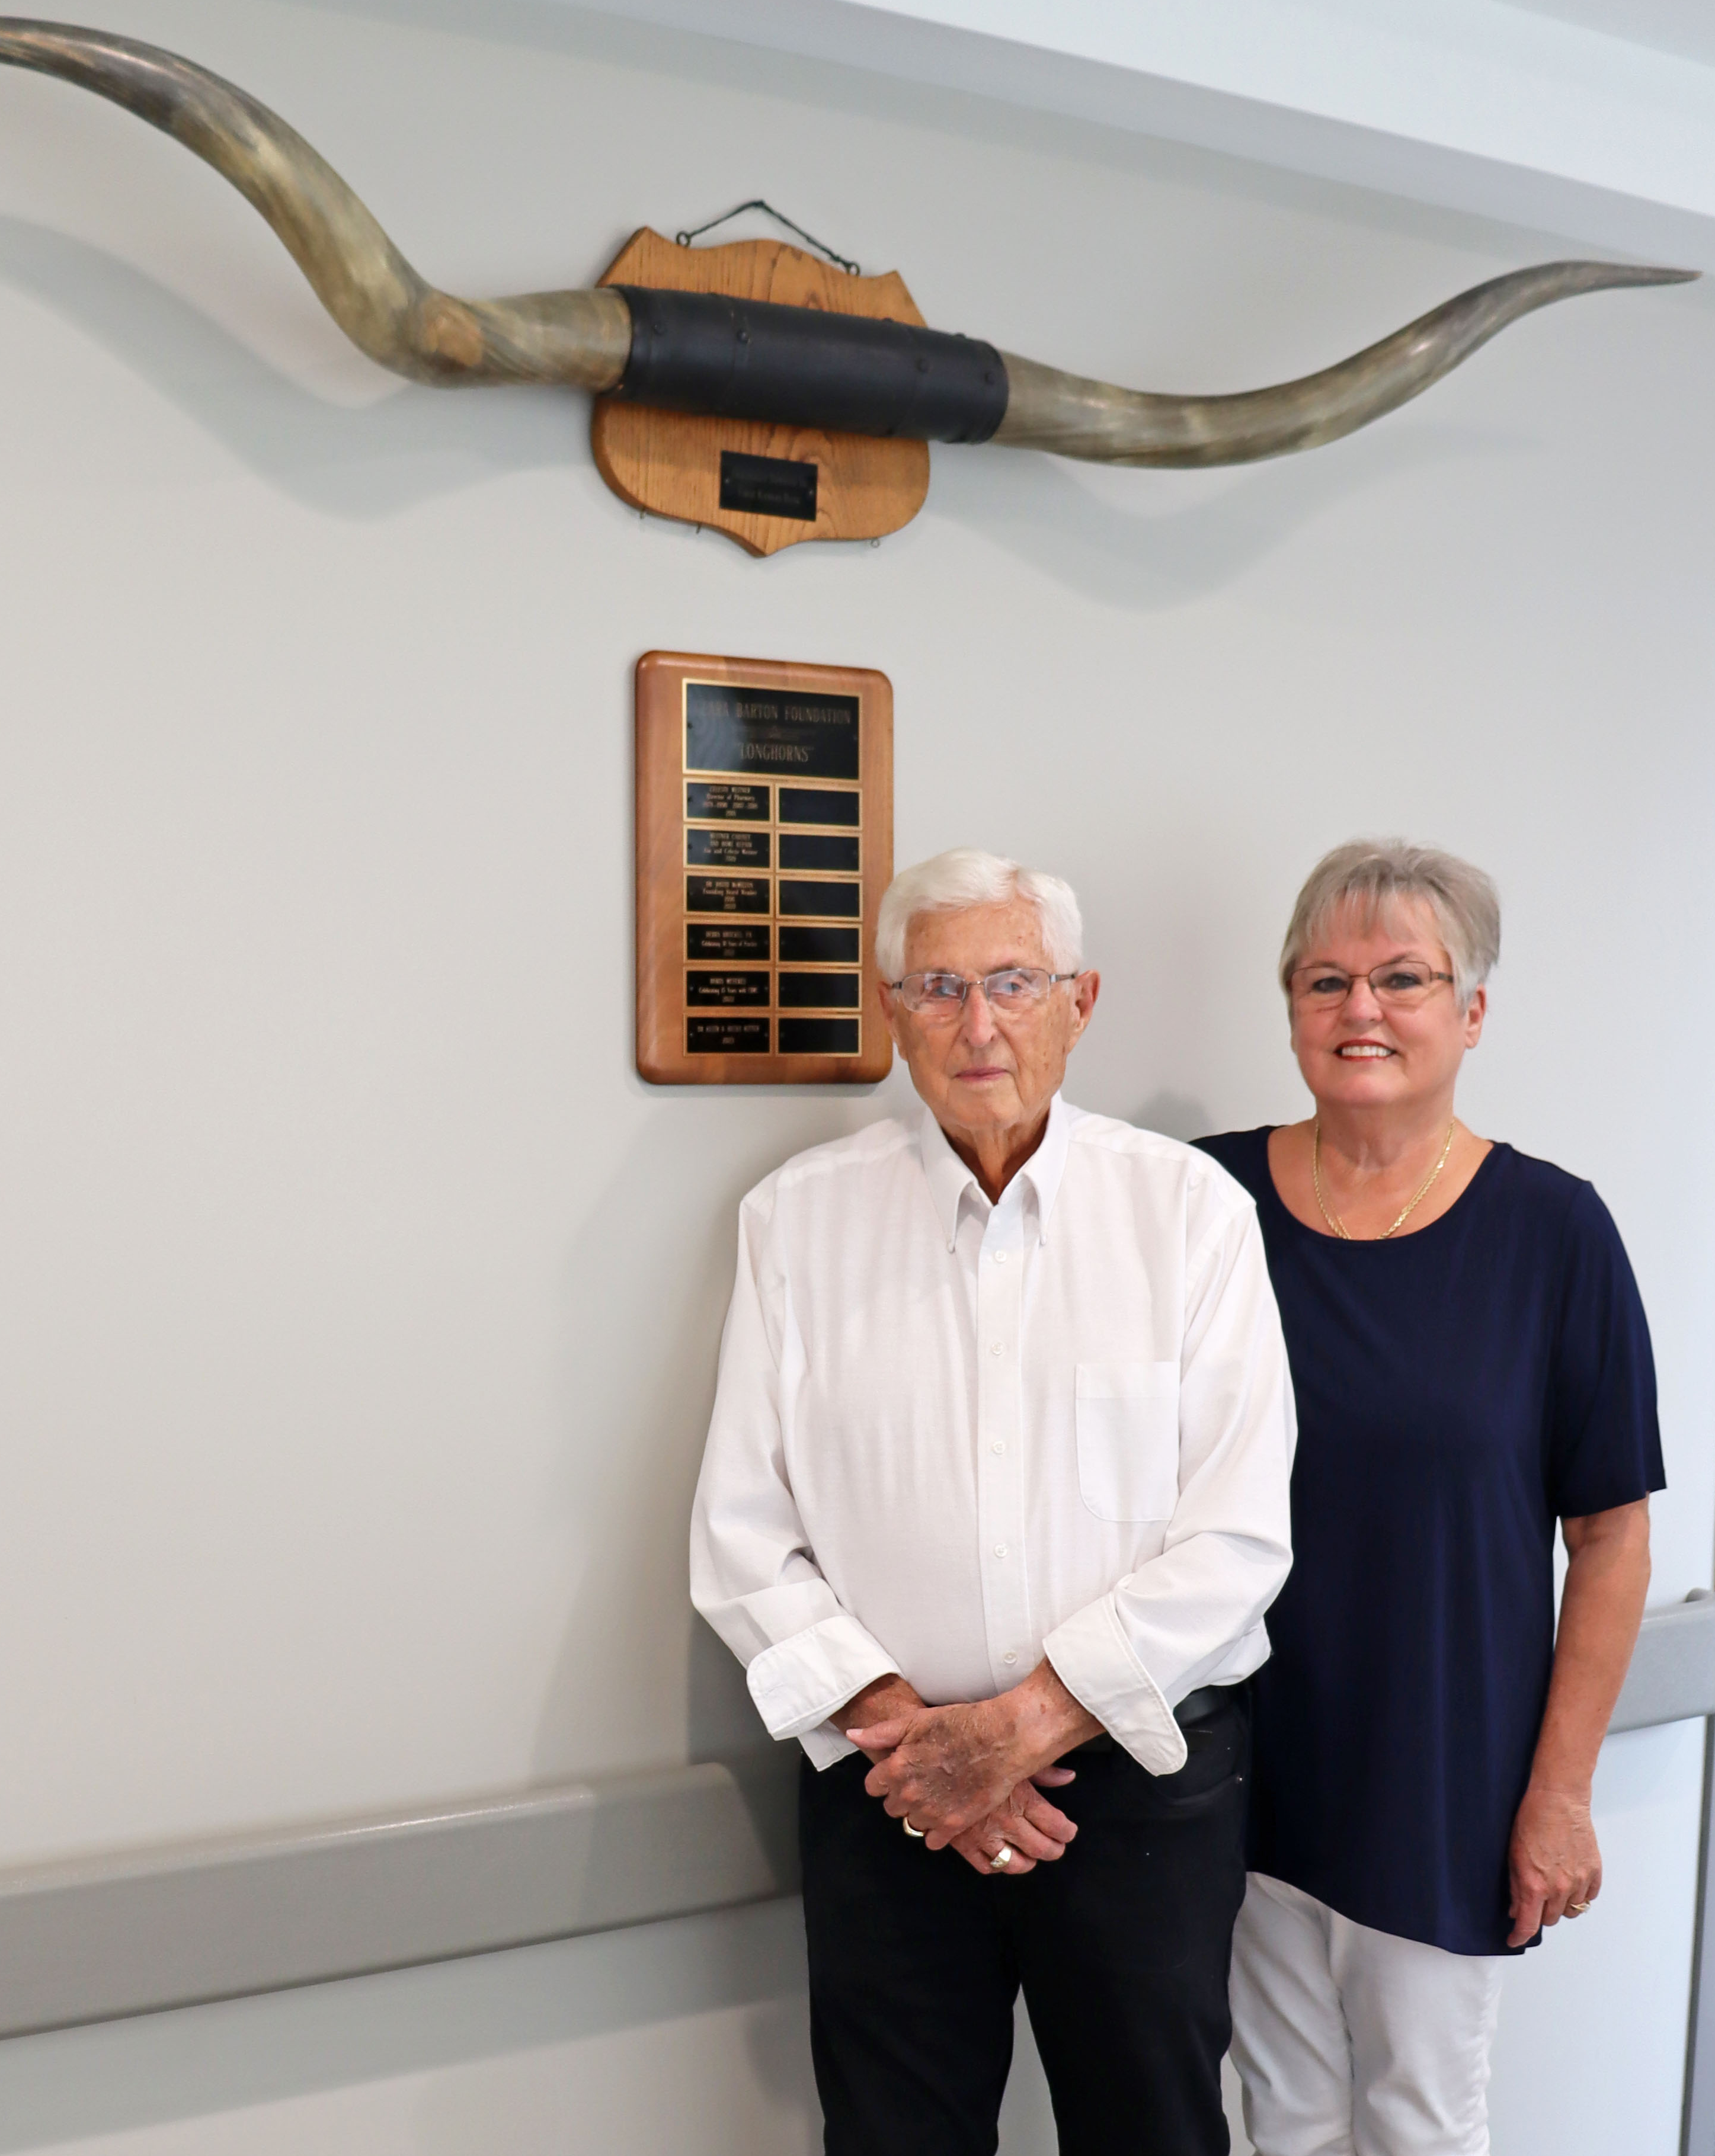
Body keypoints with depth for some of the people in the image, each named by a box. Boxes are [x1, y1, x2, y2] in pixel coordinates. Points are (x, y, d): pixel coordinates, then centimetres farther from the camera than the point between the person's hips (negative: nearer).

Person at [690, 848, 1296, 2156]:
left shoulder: (1190, 1207, -5)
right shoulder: (798, 1219, -2)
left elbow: (1237, 1533, -9)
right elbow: (742, 1536, -3)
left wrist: (1025, 1721, -14)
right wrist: (897, 1720, -11)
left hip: (1145, 1776, 0)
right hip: (885, 1793, 1)